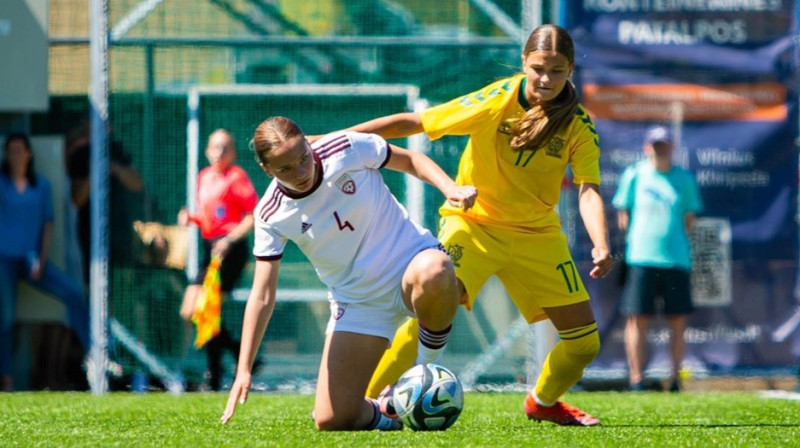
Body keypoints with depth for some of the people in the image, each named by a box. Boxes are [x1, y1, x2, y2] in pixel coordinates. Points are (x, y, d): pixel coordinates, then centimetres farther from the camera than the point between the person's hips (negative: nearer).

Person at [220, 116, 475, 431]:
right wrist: (244, 370, -13)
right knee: (330, 421, -11)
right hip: (358, 304, 2)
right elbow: (262, 296, -8)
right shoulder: (271, 216, -11)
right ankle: (385, 414, 26)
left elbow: (411, 160, 2)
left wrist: (450, 188, -17)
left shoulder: (347, 149, -15)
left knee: (431, 274, -43)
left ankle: (428, 368, -13)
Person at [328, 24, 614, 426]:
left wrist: (601, 246, -38)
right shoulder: (498, 101, -19)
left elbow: (588, 188, -19)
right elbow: (412, 123, -15)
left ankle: (543, 402, 33)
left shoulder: (578, 124, -11)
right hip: (473, 222, -3)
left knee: (585, 342, 1)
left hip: (536, 232, 4)